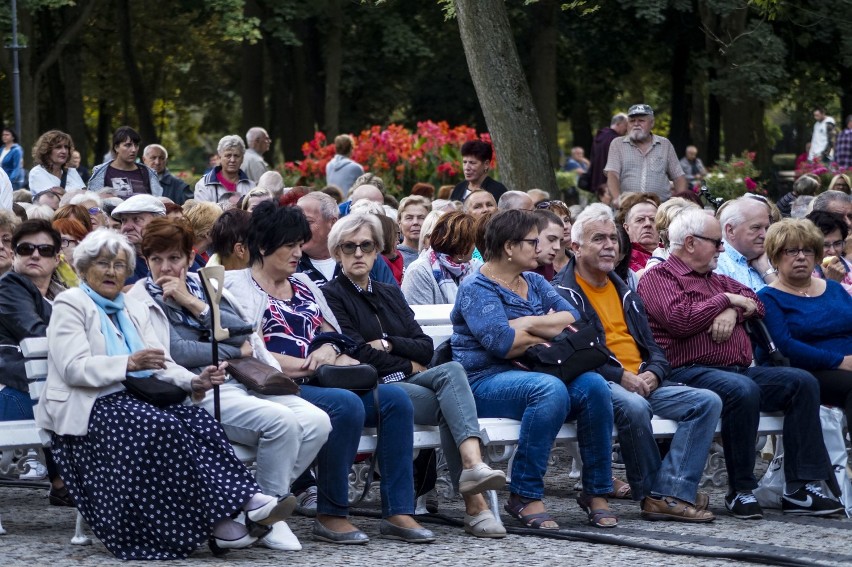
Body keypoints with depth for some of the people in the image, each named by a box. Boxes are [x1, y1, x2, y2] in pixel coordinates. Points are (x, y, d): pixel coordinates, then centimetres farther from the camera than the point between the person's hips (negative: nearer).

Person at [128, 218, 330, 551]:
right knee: (280, 422, -30)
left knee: (316, 421, -18)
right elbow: (170, 352, -8)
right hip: (200, 390, -6)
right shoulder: (141, 300, 7)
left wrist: (193, 303, -2)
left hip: (246, 380, 6)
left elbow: (242, 332, 6)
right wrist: (235, 352, -1)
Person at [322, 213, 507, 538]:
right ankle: (474, 503, -36)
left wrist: (389, 345, -3)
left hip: (407, 381, 5)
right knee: (449, 405, -29)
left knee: (451, 371, -29)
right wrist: (408, 365, 0)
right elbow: (359, 355, -8)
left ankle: (472, 464, -48)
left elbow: (426, 348, 13)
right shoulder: (331, 296, 4)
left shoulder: (390, 294, 24)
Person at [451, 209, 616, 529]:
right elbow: (502, 343, -19)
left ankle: (596, 492, -13)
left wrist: (527, 324, -11)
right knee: (551, 389, -36)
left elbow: (573, 319, 3)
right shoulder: (476, 289, -4)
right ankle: (524, 496, -29)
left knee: (593, 385, -21)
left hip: (532, 374, 7)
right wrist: (548, 331, -3)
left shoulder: (535, 283, 19)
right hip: (487, 380, -7)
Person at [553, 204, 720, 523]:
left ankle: (670, 494, -25)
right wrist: (620, 377, -19)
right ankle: (652, 494, -20)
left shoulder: (624, 292, 26)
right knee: (633, 405, -39)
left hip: (643, 383, 8)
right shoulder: (563, 293, 1)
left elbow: (652, 347, 23)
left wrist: (653, 373, -1)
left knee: (707, 401, -13)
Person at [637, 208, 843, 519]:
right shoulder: (658, 278, 0)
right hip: (689, 372, -9)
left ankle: (800, 488, -11)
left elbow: (754, 303, 23)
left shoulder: (715, 279, 28)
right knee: (742, 389, -38)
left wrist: (733, 312, -1)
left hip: (740, 370, 9)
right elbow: (679, 319, -17)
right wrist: (726, 300, -4)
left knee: (803, 382, -7)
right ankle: (741, 492, -25)